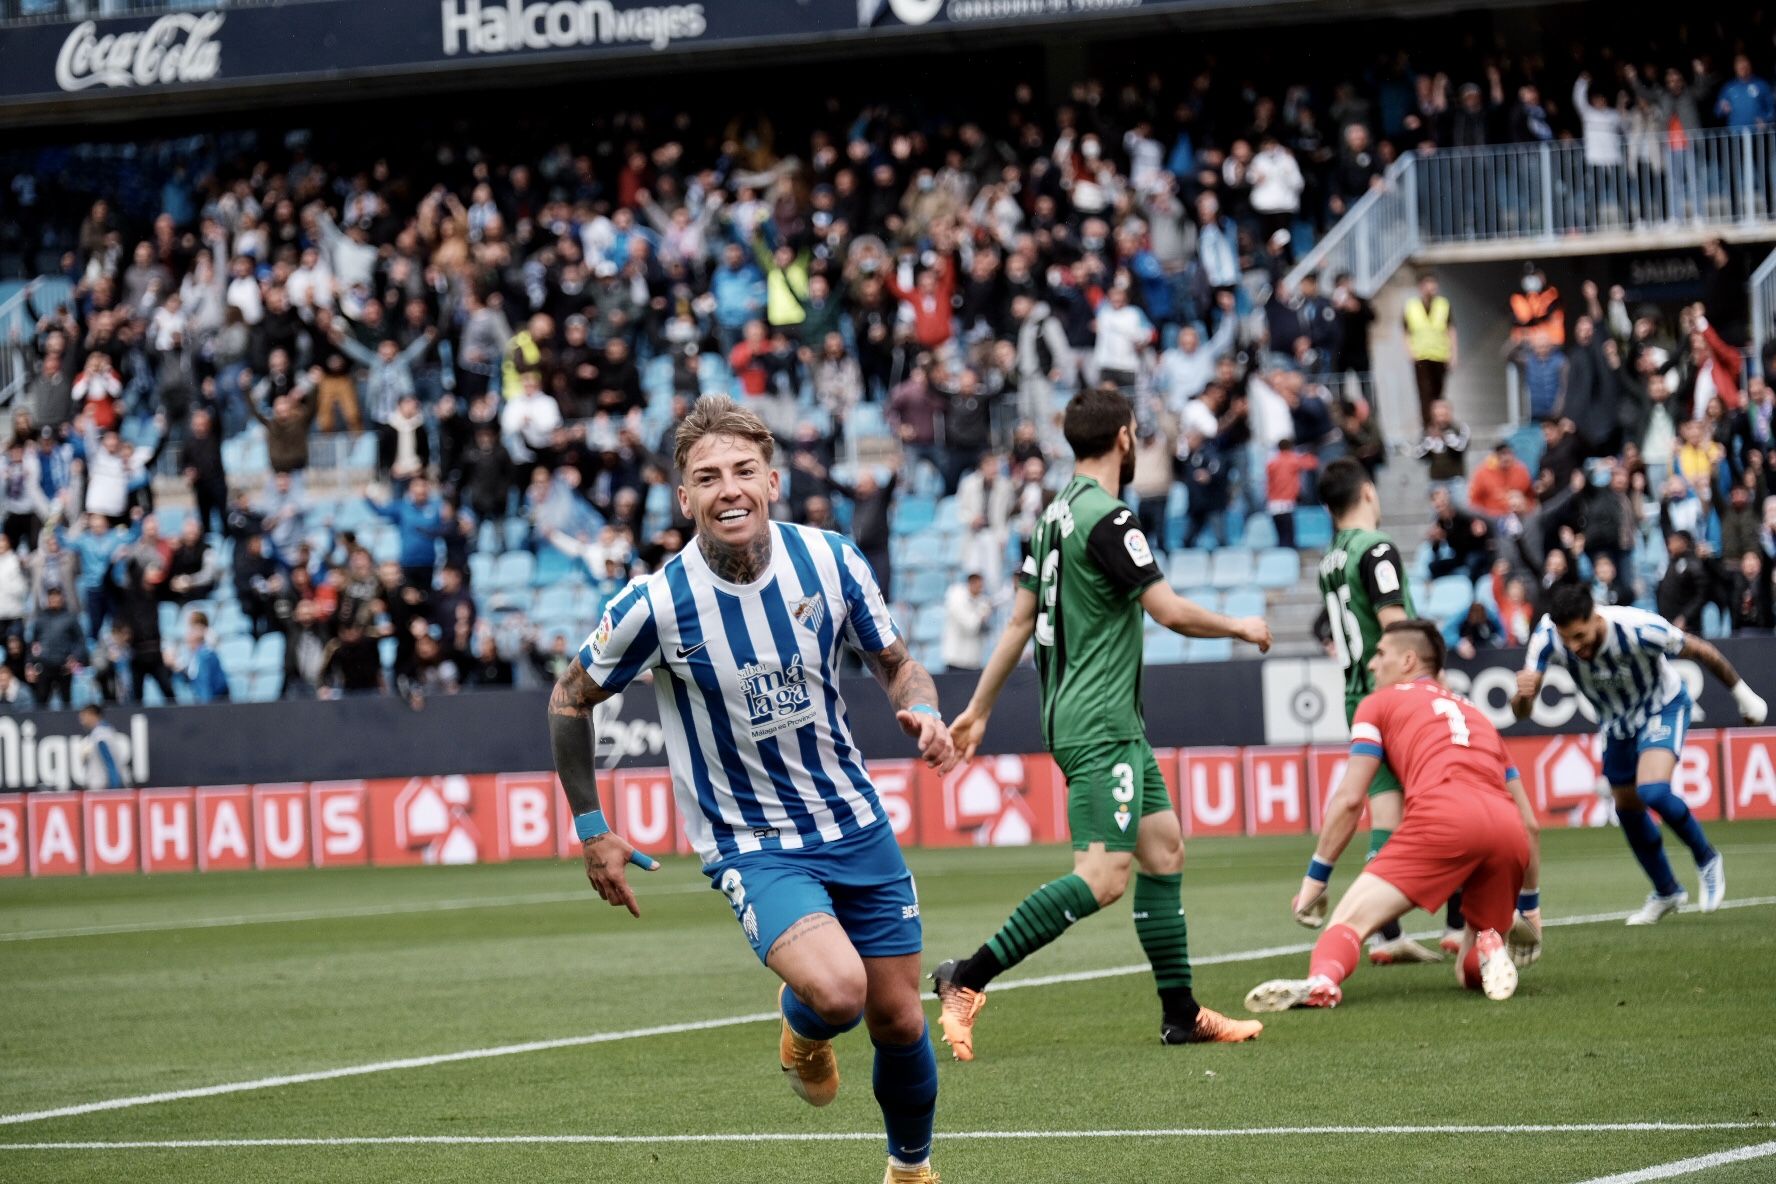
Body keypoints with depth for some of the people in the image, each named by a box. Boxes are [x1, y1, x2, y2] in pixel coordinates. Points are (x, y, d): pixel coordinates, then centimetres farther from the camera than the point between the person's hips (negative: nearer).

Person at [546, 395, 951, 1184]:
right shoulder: (657, 605, -17)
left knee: (897, 1020, 9)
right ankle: (804, 1033, 10)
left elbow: (893, 664, 8)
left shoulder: (830, 561, -9)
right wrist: (591, 829, 0)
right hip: (750, 844, -4)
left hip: (855, 825, 4)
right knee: (835, 991, -28)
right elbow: (570, 699, 0)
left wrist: (924, 714, -15)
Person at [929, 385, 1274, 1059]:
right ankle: (968, 979, -17)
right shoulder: (1106, 518, -16)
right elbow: (1171, 613, -18)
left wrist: (978, 710, 19)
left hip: (1113, 724, 10)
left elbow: (1020, 620, 16)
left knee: (1164, 848, 12)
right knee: (1103, 877, -15)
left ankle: (1180, 1014, 14)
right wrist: (1240, 628, 0)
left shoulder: (1056, 514, 12)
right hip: (1099, 725, -10)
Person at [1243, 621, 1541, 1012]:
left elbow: (1349, 799, 13)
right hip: (1508, 832, 5)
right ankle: (1488, 948, -14)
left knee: (1349, 921, -9)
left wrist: (1314, 879, 18)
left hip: (1444, 818, -5)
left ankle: (1322, 979, -42)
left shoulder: (1381, 703, 23)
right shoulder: (1476, 714, 37)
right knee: (1471, 971, 21)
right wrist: (1529, 904, 40)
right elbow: (1529, 820, 33)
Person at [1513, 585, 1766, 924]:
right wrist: (1523, 694, -56)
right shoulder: (1548, 637, -29)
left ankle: (1707, 861, 0)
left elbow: (1701, 652, -20)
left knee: (1652, 791, -26)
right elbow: (1522, 712, -31)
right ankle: (1666, 893, 37)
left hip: (1663, 708, -5)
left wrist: (1742, 694, -6)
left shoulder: (1640, 628, -38)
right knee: (1628, 809, 13)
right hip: (1616, 723, 5)